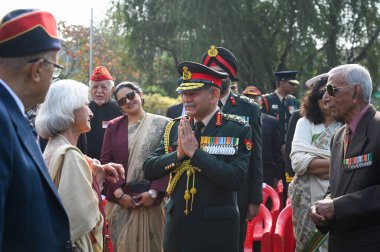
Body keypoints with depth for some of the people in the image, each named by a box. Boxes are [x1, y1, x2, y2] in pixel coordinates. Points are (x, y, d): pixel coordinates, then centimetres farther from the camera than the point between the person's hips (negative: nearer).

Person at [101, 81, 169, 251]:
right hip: (120, 200, 2)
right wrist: (119, 193, -9)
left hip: (151, 200, -1)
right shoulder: (113, 126, 7)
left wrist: (154, 192, -13)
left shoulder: (162, 124, 1)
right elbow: (105, 162, 2)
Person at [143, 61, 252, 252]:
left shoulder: (238, 130, -7)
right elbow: (148, 170, 1)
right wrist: (178, 154, -15)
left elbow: (236, 179, -18)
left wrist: (195, 152, -20)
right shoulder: (175, 127, 6)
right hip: (177, 226, 4)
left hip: (216, 230, -3)